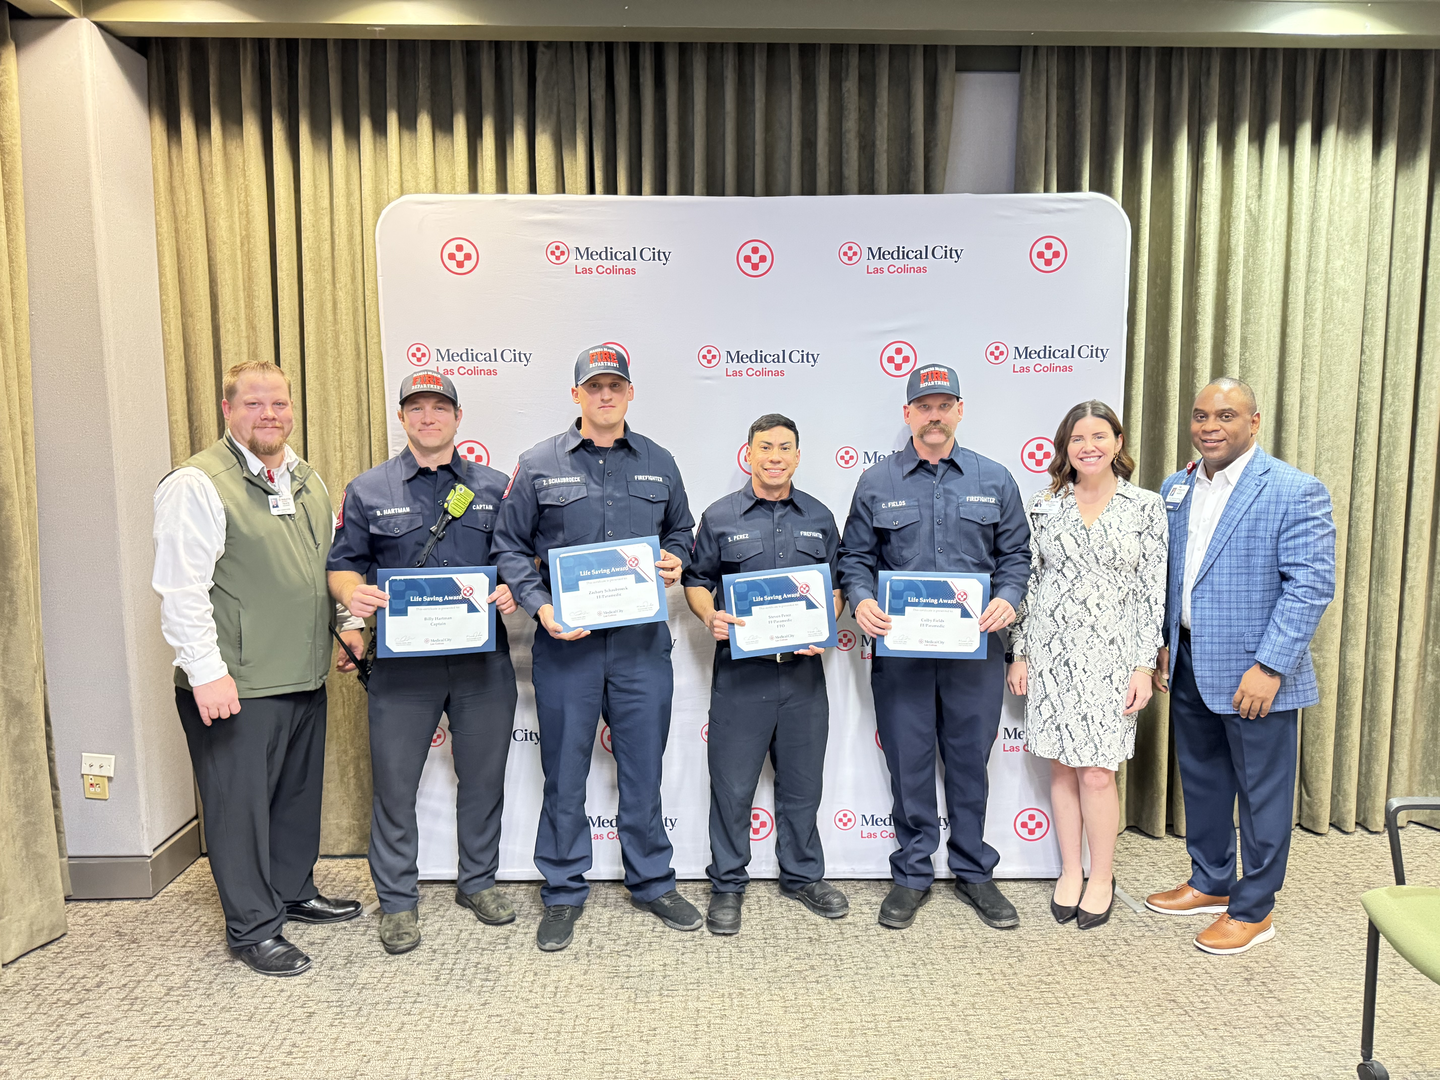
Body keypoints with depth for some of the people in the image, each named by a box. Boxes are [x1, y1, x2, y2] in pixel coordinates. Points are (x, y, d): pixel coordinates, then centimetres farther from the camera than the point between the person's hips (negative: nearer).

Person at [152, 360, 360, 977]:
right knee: (241, 804, 3)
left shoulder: (306, 481, 13)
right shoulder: (197, 484, -11)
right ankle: (252, 929, 17)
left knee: (300, 792, 19)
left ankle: (294, 893, 37)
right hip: (236, 684, -8)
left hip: (305, 676, 8)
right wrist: (206, 671, -19)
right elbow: (181, 588, -16)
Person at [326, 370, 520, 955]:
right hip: (403, 660, -1)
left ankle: (478, 881, 31)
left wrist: (513, 589, -10)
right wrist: (353, 592, -15)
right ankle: (397, 901, 20)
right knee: (394, 781, 4)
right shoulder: (368, 490, 6)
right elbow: (342, 564, 7)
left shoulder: (494, 487, 9)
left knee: (484, 775, 11)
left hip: (483, 658, 1)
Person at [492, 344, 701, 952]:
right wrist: (539, 606, -10)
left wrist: (675, 563, -2)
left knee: (644, 765, 11)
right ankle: (564, 892, 24)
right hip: (566, 640, -1)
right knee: (564, 771, 8)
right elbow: (509, 546, 3)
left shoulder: (659, 464, 9)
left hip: (642, 640, 2)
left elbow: (681, 531, 20)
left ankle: (652, 881, 29)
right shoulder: (539, 466, 2)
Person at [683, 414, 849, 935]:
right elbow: (695, 580, 7)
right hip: (740, 669, -2)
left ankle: (803, 875, 31)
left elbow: (838, 582, 14)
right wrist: (710, 617, -13)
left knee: (802, 779, 13)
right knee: (732, 783, 4)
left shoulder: (819, 517, 10)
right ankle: (727, 884, 21)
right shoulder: (720, 516, 2)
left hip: (804, 671, 3)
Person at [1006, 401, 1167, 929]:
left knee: (1097, 771, -2)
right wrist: (1019, 654, 5)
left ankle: (1102, 878, 18)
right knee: (1062, 766, 8)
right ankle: (1070, 872, 24)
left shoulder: (1146, 506, 1)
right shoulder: (1045, 507, 6)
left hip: (1110, 654, -2)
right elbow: (1028, 582, 8)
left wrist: (1144, 665, -5)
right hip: (1050, 651, 2)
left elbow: (1153, 590, -1)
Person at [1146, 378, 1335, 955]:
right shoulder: (1175, 488, 8)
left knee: (1262, 792, 7)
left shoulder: (1296, 491, -12)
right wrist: (1164, 645, 10)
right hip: (1190, 664, 6)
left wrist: (1269, 667, -21)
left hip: (1254, 673, -6)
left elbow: (1312, 585, -16)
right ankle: (1210, 883, 36)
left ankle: (1253, 909, 23)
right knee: (1200, 779, 18)